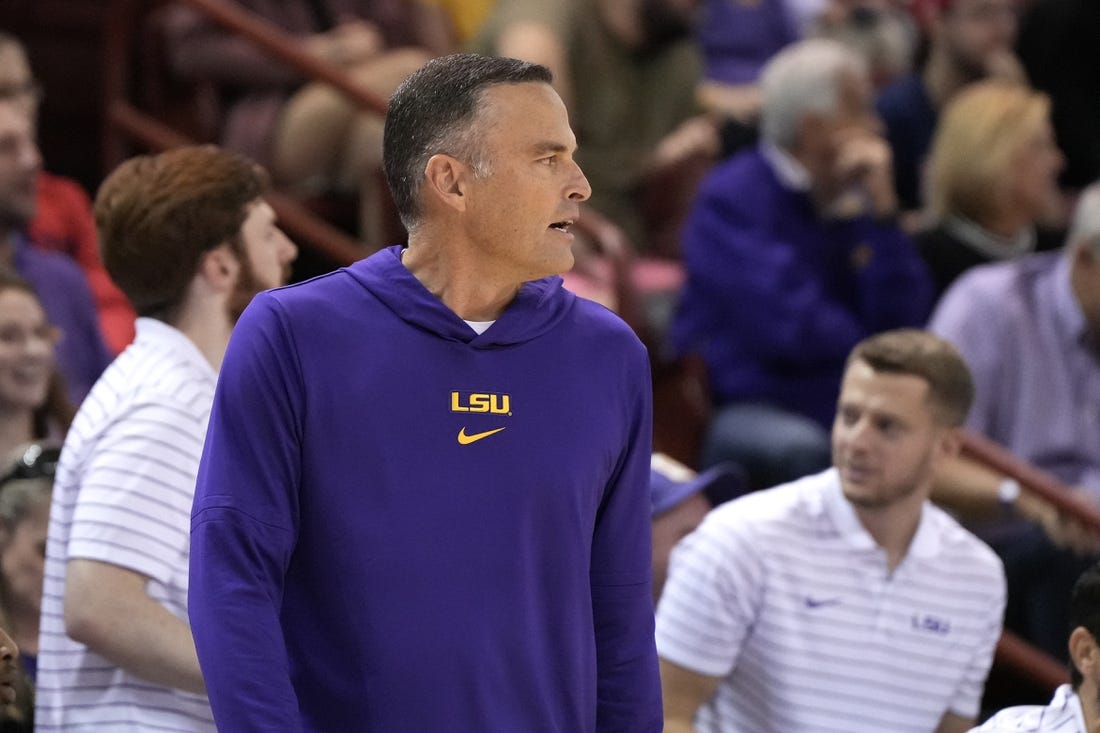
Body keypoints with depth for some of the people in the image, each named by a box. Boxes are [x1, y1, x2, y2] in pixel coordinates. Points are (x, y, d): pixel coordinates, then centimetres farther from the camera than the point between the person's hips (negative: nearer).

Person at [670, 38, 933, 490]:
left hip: (844, 411, 7)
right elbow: (795, 330, -19)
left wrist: (881, 212, -7)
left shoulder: (852, 200, 11)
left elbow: (902, 323, 0)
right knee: (801, 448, -36)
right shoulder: (732, 200, -9)